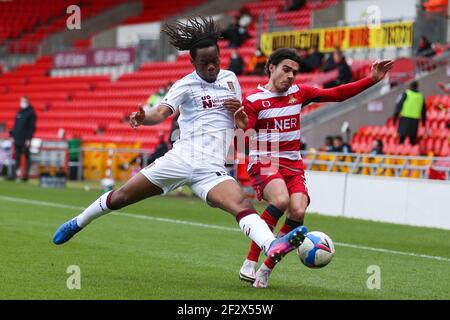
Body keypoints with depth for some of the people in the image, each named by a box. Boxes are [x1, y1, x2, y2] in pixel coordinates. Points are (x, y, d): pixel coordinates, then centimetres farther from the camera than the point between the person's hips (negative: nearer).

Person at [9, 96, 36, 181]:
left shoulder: (31, 113, -5)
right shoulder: (19, 112, 16)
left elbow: (32, 127, -10)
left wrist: (29, 138, -16)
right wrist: (12, 134, 13)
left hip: (25, 139, -7)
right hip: (17, 139, 7)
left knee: (26, 157, -2)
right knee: (17, 157, 6)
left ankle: (26, 175, 0)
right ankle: (14, 174, 7)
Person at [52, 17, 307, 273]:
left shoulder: (230, 79, 13)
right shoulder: (186, 85, 0)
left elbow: (243, 121, 24)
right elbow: (162, 112, -17)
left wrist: (240, 111, -1)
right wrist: (142, 118, -40)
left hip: (211, 170, 1)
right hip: (180, 159, -1)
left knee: (242, 204, -27)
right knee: (121, 197, 6)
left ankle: (272, 247, -51)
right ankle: (77, 223, 31)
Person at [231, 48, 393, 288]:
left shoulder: (299, 93, 10)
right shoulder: (254, 100, -5)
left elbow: (337, 94, 12)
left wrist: (372, 79, 5)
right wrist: (240, 126, -37)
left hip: (293, 164, 5)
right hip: (263, 162, -5)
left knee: (298, 212, -20)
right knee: (281, 200, -34)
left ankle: (266, 270, -7)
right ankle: (250, 262, -24)